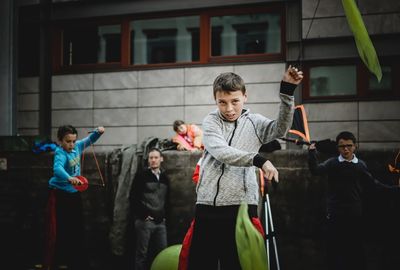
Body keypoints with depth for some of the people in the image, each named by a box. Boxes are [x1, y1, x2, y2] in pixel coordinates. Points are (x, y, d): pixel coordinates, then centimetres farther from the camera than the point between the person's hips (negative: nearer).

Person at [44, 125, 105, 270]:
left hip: (74, 193, 7)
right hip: (60, 194, -7)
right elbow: (57, 168, -41)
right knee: (58, 230, -5)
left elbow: (90, 139, 14)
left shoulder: (77, 147, -1)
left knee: (77, 229, 13)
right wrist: (69, 178, -60)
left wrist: (98, 132, -7)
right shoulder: (60, 153, -22)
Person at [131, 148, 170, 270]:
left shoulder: (165, 178, 14)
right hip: (145, 221, -5)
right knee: (142, 253, -2)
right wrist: (144, 215, -11)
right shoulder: (142, 175, -2)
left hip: (160, 222, 5)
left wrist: (165, 216, 9)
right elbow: (134, 198, -7)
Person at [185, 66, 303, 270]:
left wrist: (287, 91, -24)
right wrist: (258, 160, -24)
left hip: (241, 207, 0)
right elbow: (221, 152, -12)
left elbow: (280, 129, -12)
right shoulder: (211, 121, 6)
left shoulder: (254, 123, 8)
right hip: (207, 207, 1)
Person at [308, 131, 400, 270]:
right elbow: (315, 170, -16)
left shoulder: (360, 165, 3)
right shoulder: (332, 163, -1)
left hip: (355, 213, 1)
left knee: (356, 249, 5)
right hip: (335, 213, -1)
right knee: (334, 249, 0)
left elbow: (373, 184, 12)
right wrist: (312, 152, -29)